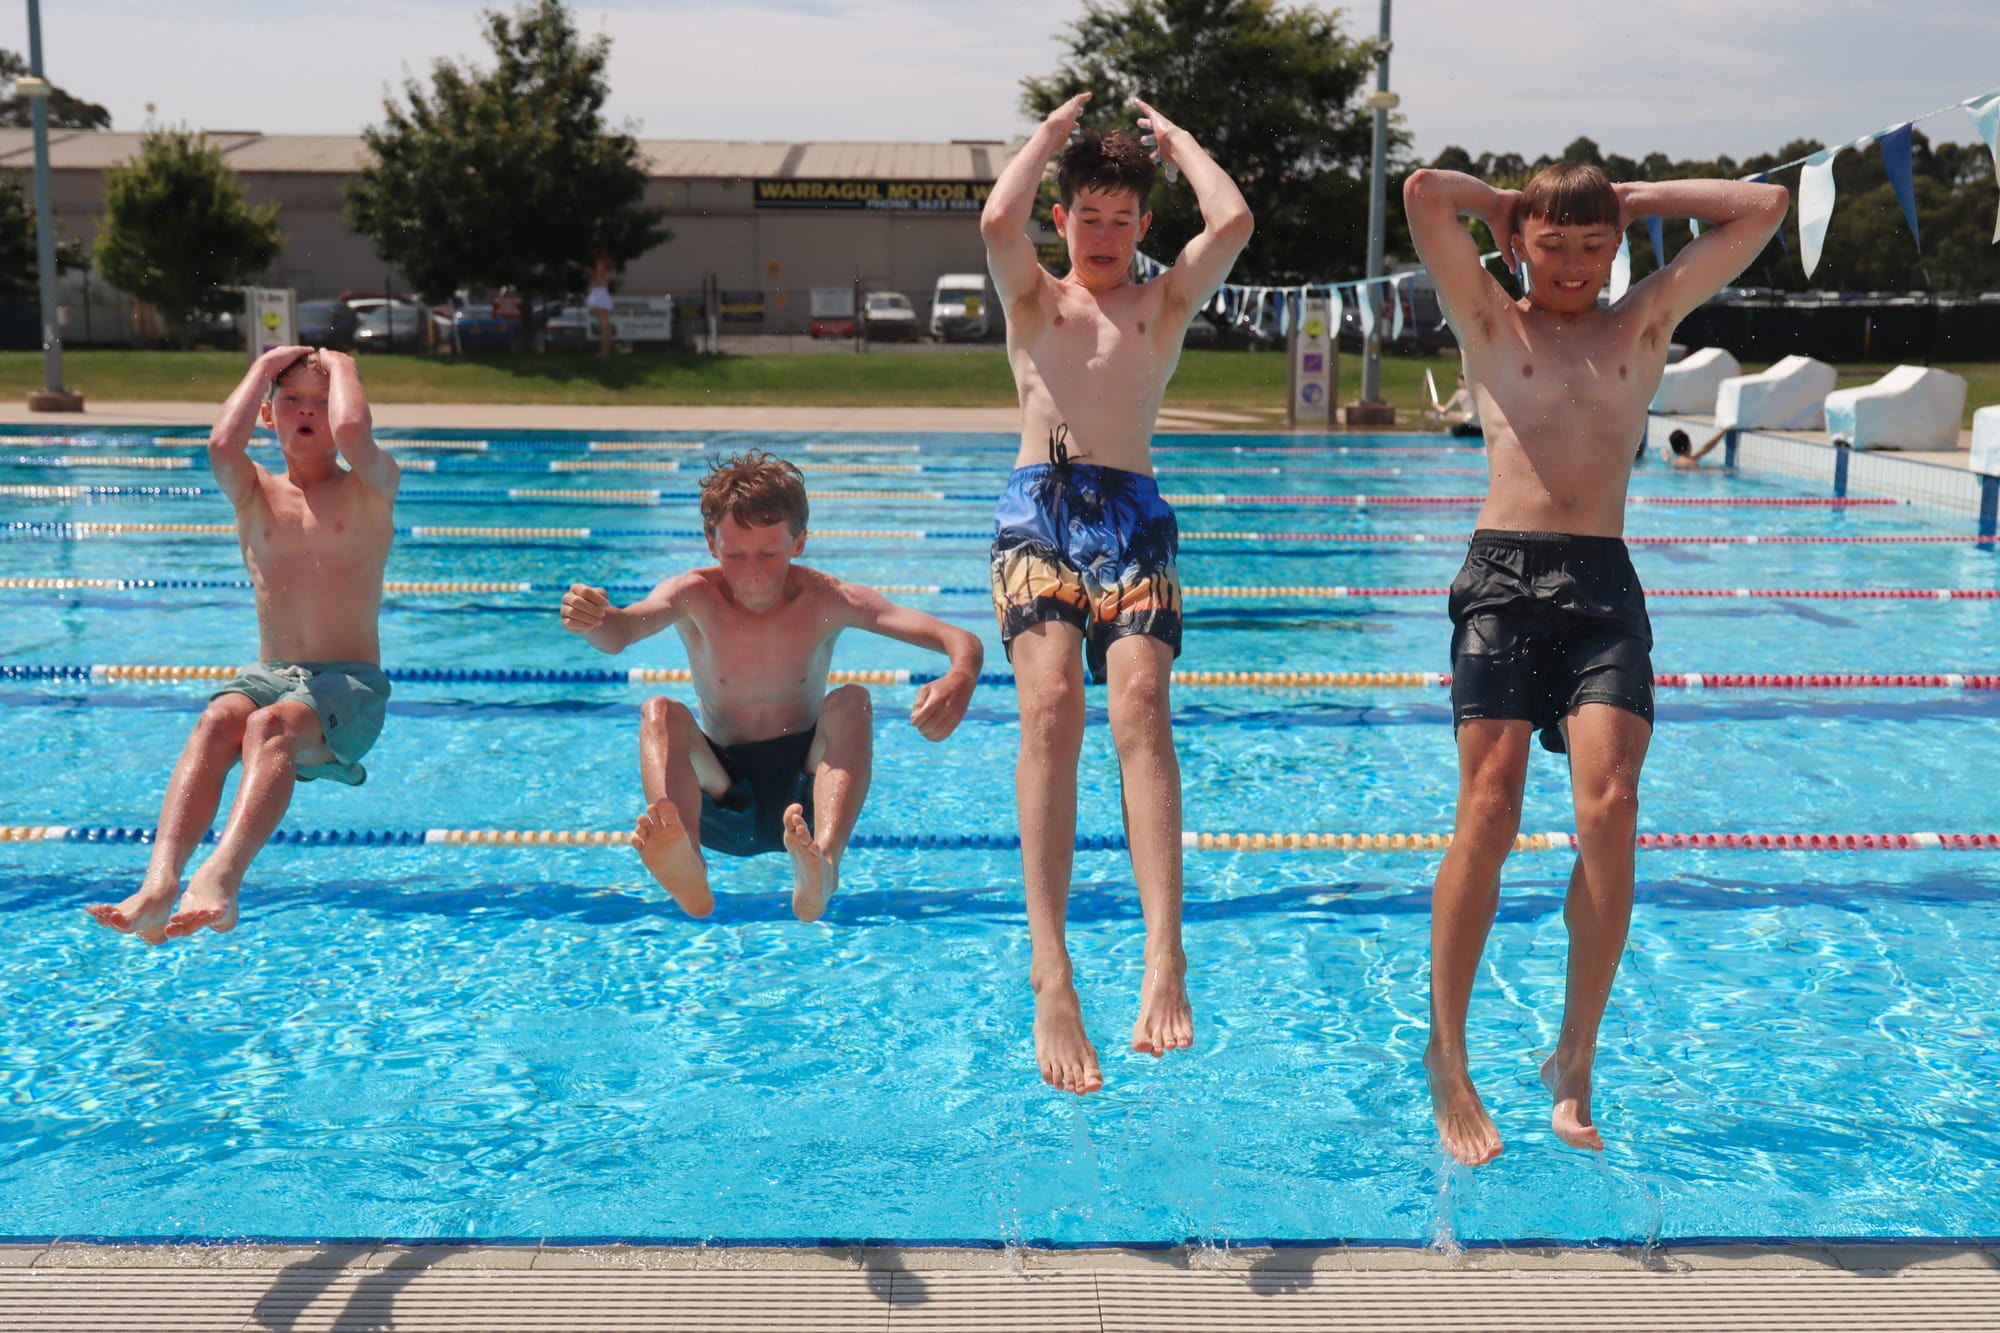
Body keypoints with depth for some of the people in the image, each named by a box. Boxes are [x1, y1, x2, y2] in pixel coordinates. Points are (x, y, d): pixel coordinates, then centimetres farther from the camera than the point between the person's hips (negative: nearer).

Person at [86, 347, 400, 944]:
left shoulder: (370, 488, 8)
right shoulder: (254, 493, 15)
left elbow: (352, 432, -17)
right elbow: (222, 445, -10)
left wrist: (342, 365, 4)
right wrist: (265, 366, 5)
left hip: (351, 684, -3)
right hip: (268, 674, 3)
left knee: (272, 725, -37)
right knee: (216, 722, -33)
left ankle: (221, 875, -59)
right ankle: (158, 883, -51)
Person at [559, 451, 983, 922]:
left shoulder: (826, 600, -10)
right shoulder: (695, 596, -9)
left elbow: (961, 641, -21)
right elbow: (619, 634, -32)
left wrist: (961, 678, -45)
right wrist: (592, 619, -57)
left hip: (802, 796, 0)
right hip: (720, 805, 1)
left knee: (851, 702, -25)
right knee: (659, 714, -24)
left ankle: (821, 869, -49)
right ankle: (687, 871, -52)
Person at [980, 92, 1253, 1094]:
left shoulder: (1166, 302, 22)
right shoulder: (1033, 298, 22)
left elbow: (1233, 223, 4)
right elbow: (996, 222, 0)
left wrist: (1175, 139, 20)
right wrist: (1052, 134, 15)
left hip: (1131, 514, 1)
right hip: (1037, 508, 0)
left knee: (1141, 702, -24)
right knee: (1051, 706, -23)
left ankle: (1164, 953, -36)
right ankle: (1049, 971, -33)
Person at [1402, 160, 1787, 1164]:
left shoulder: (1645, 322, 19)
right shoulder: (1491, 324, 13)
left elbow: (1764, 207, 18)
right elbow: (1423, 193, 1)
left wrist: (1634, 200, 21)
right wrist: (1506, 206, 18)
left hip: (1604, 587, 2)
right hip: (1501, 578, -2)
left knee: (1609, 808, -14)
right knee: (1488, 810, -13)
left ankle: (1574, 1060, 0)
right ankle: (1446, 1059, 0)